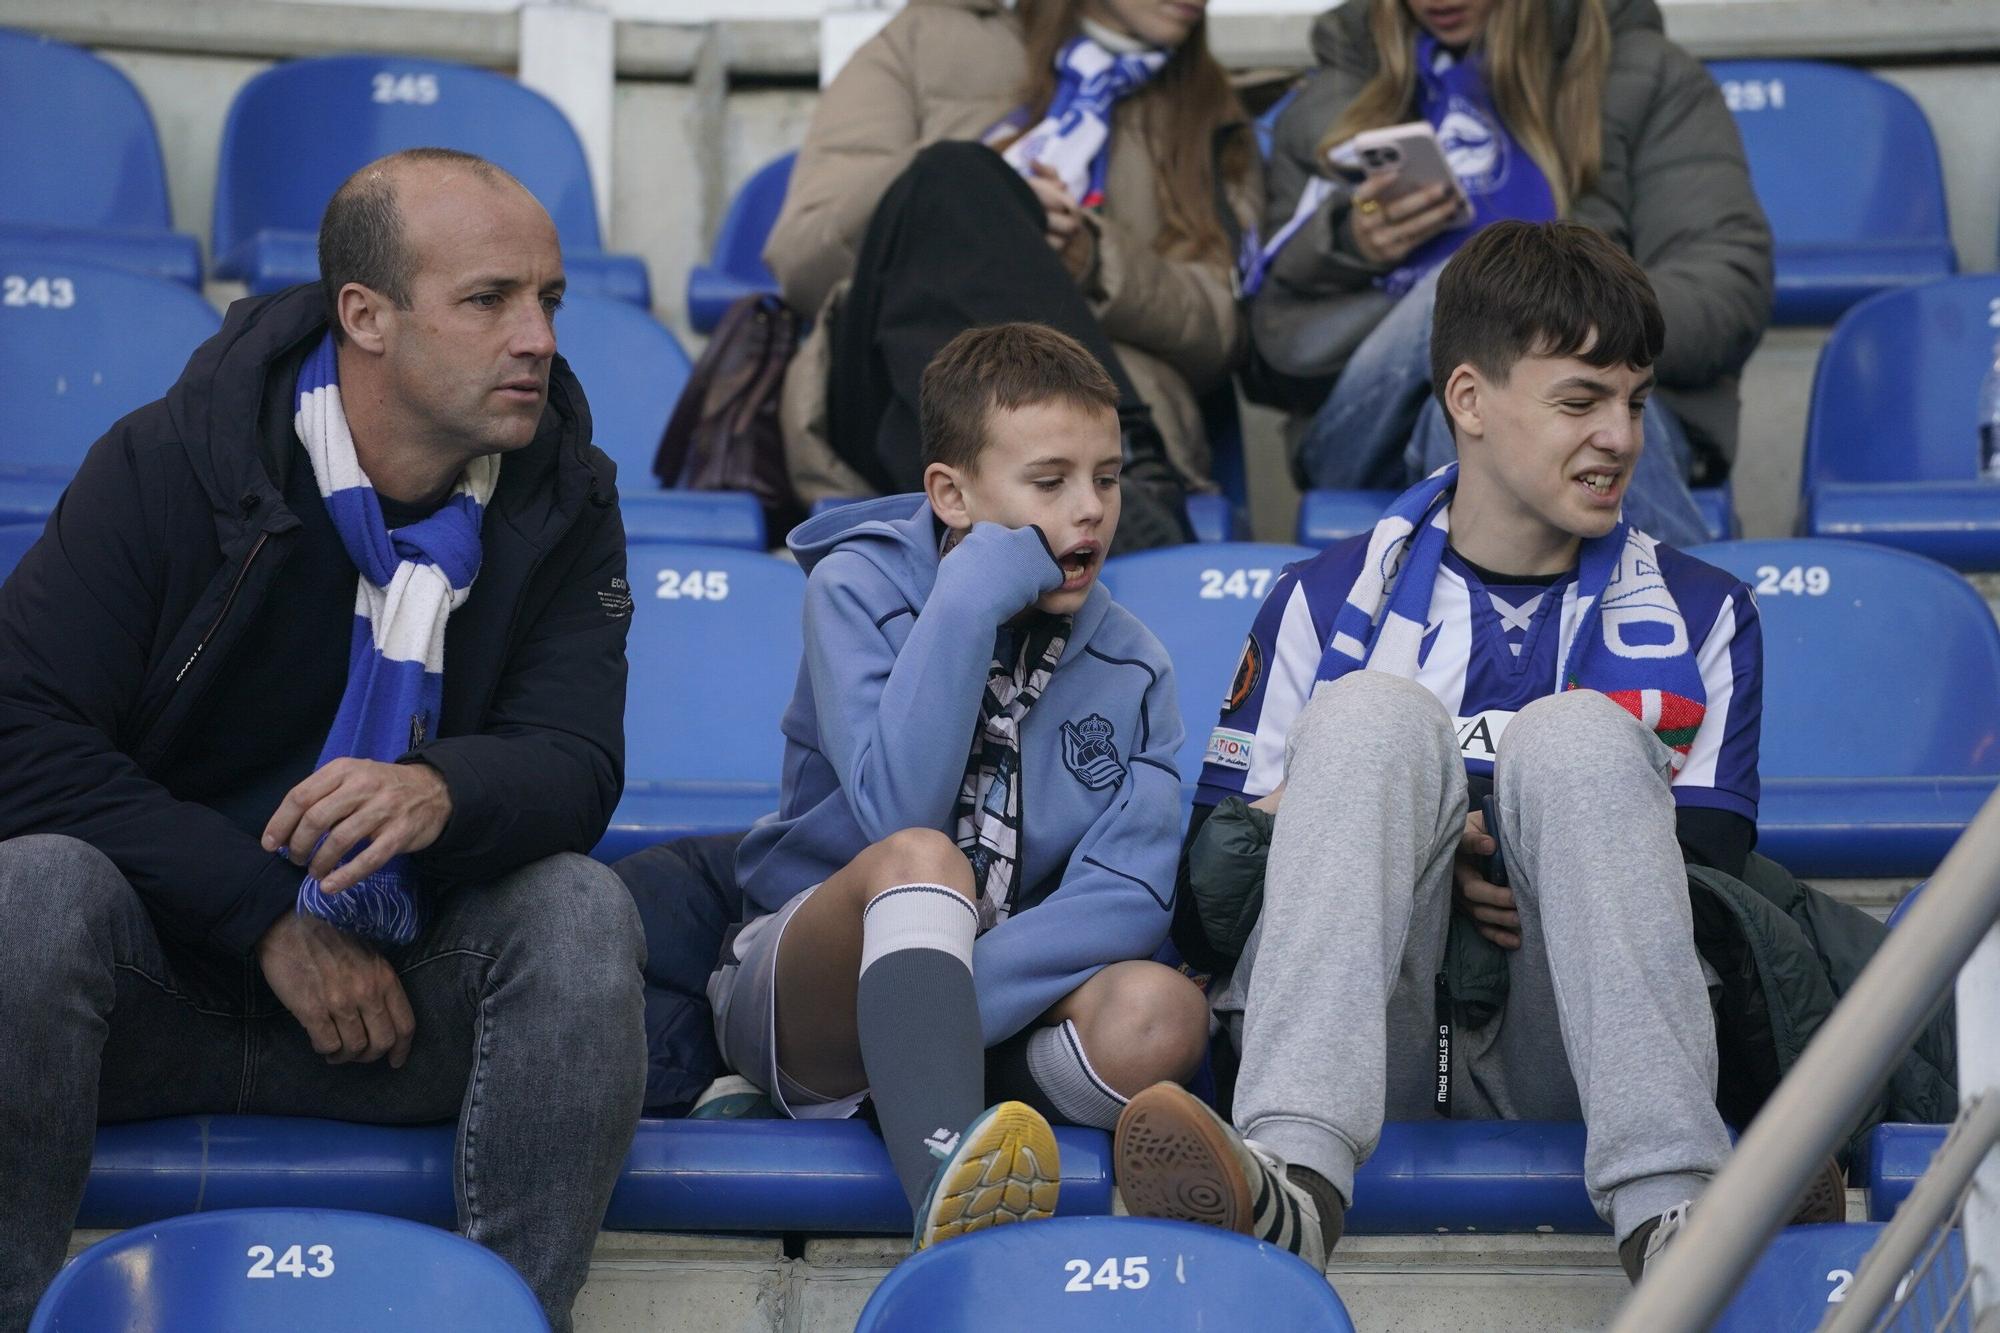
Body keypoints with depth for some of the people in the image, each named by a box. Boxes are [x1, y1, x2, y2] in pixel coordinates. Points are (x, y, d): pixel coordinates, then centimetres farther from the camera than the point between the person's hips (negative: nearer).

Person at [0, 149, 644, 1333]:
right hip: (162, 980, -2)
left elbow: (576, 765, -9)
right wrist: (270, 919, -19)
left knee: (581, 911, -27)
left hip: (410, 995, 2)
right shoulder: (168, 465, -7)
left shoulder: (563, 501, 0)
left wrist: (439, 792, -35)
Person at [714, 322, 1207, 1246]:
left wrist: (955, 1005, -26)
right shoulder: (857, 589, -5)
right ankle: (947, 1185, -61)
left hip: (1005, 1005, 4)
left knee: (1158, 1013, -27)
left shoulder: (1130, 668, 4)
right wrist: (972, 600, -22)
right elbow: (897, 811, -22)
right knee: (920, 858, -38)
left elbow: (1128, 892, -11)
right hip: (809, 995, -4)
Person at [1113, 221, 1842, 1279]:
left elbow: (1709, 865, 10)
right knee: (1373, 713, -23)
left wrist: (1560, 871, -9)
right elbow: (1216, 848, 9)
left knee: (1575, 735, -23)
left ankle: (1666, 1201, -45)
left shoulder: (1699, 615, 18)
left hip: (1560, 1059, 0)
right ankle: (1291, 1174, -47)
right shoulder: (1332, 598, 15)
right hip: (1364, 1046, 0)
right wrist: (1399, 853, -9)